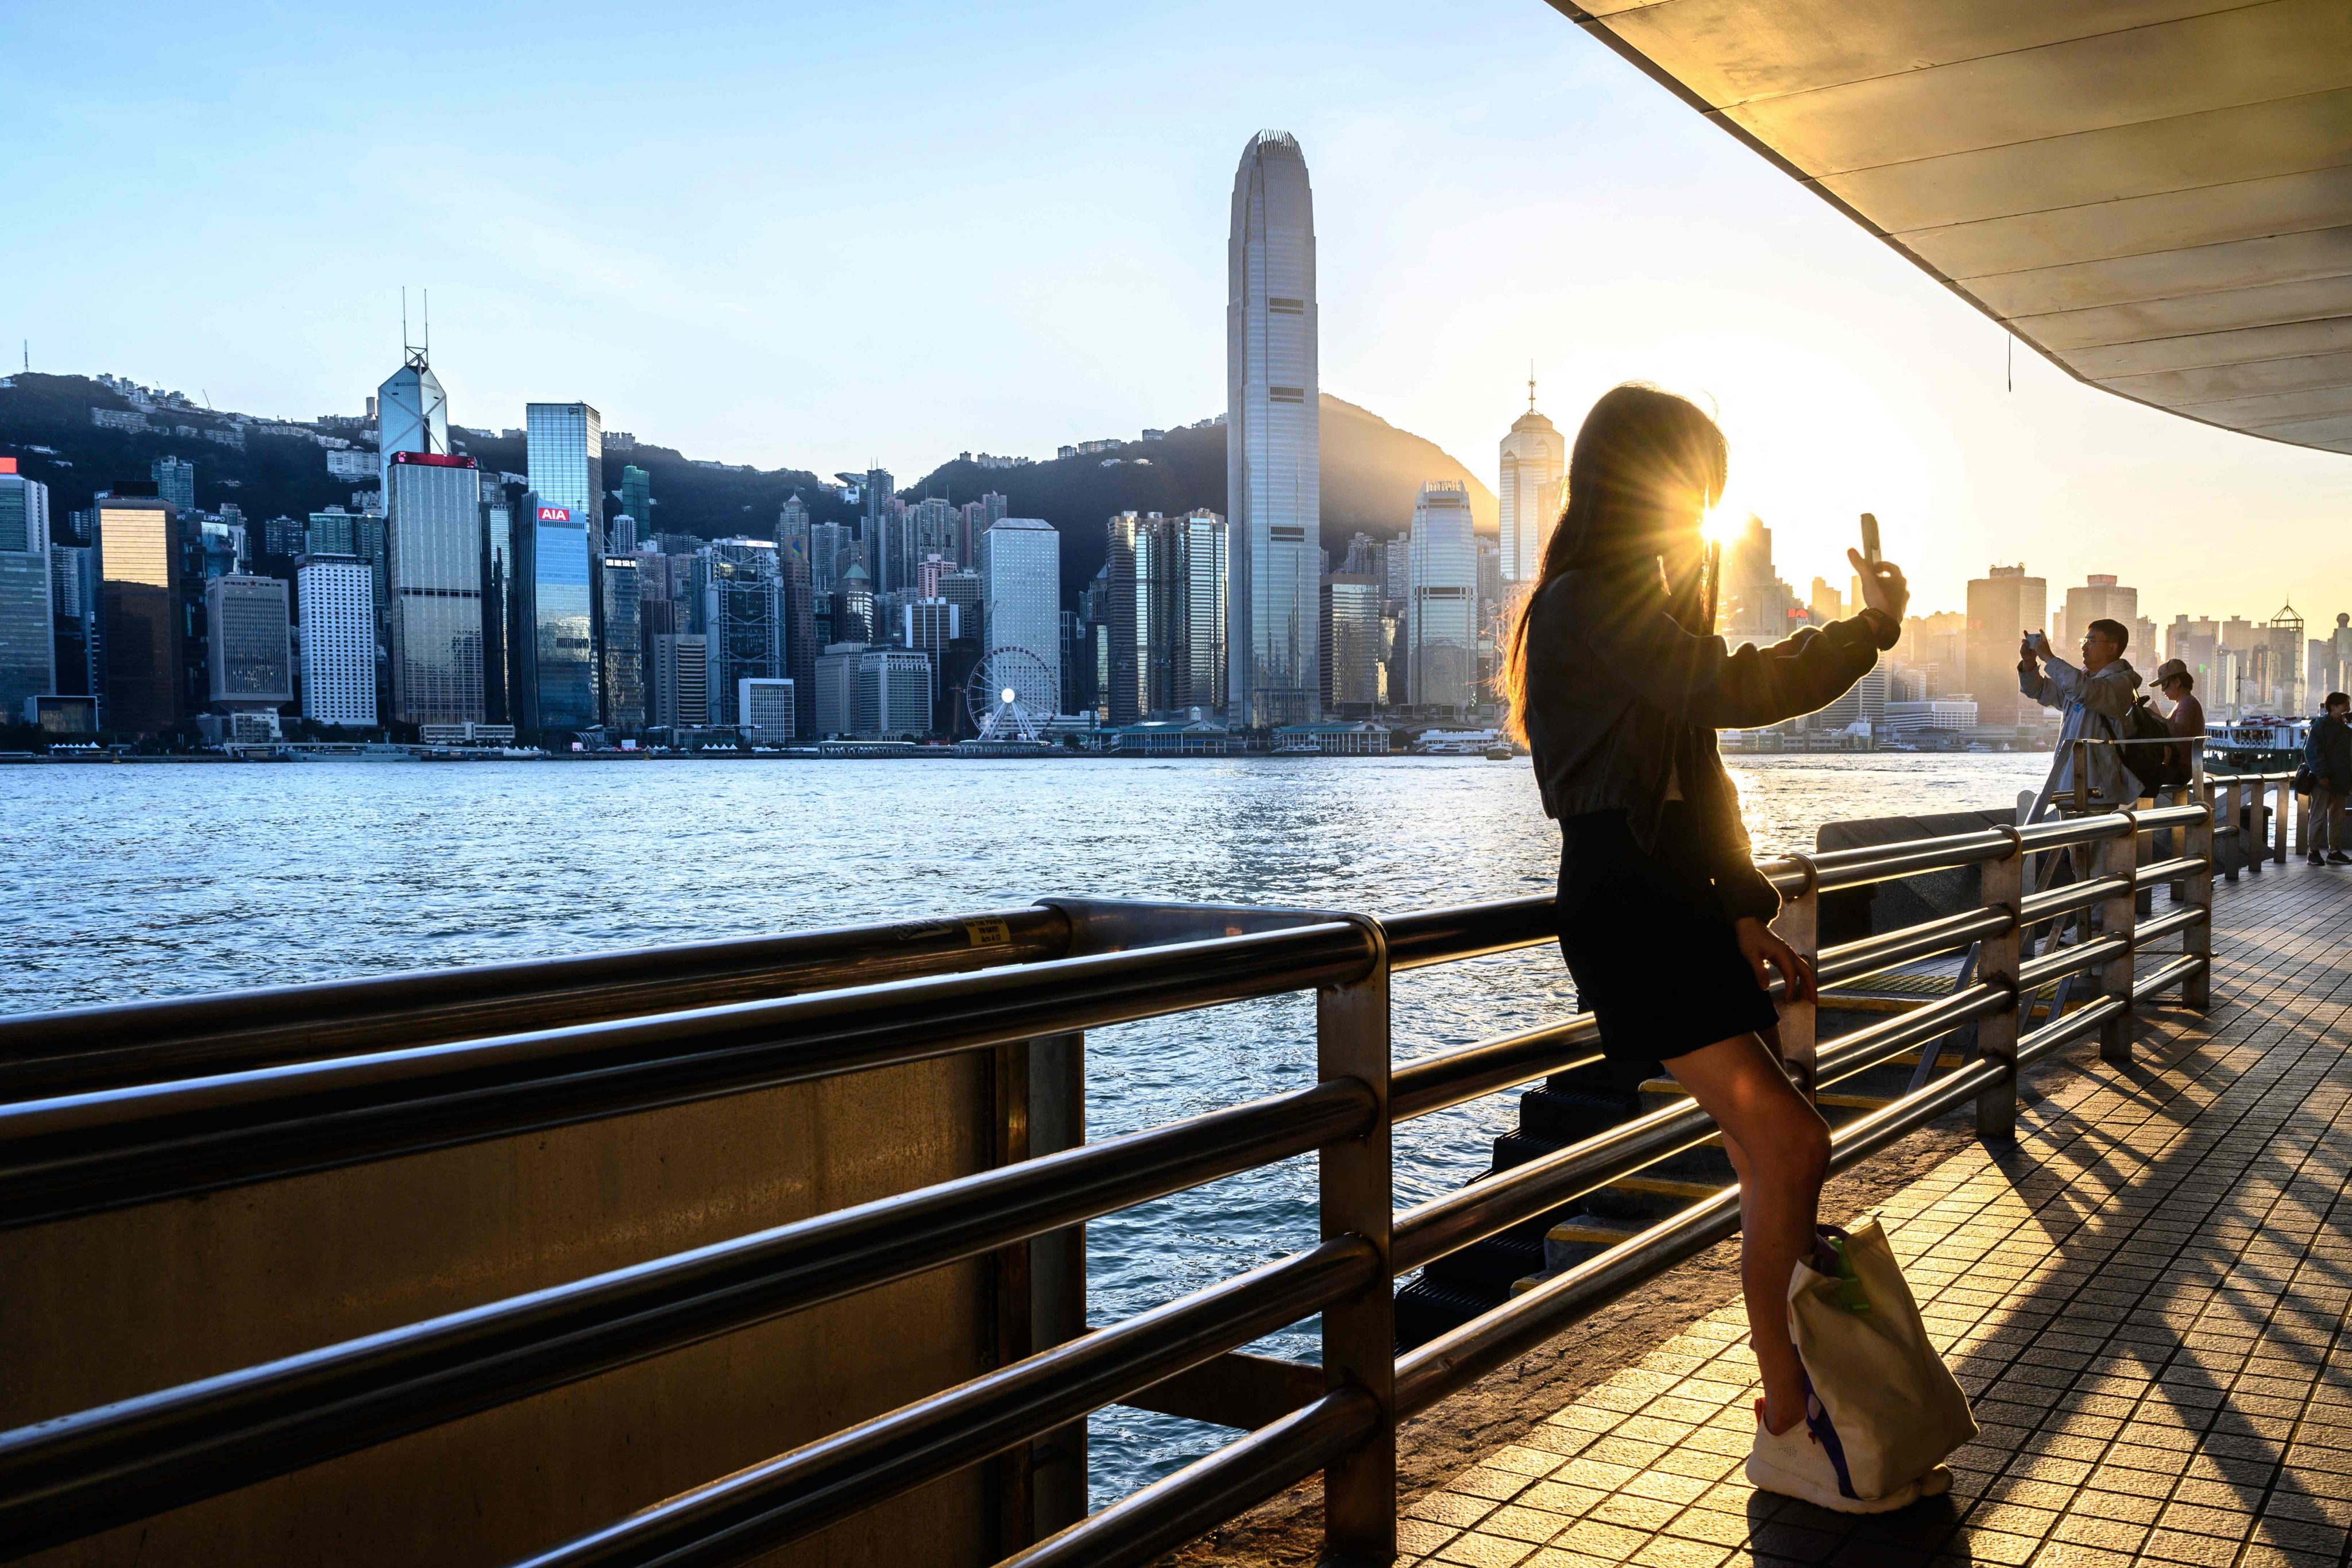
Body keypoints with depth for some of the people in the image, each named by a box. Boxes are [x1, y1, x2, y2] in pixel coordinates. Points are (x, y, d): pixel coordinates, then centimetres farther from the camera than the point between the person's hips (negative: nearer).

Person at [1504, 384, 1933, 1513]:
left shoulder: (1638, 601, 21)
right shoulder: (1590, 604, -11)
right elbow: (1733, 692, -23)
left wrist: (1744, 912, 14)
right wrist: (1871, 627, -8)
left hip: (1677, 900, 10)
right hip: (1624, 904, -10)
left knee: (1775, 1163, 7)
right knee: (1790, 1149, -12)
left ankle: (1814, 1408, 15)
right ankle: (1787, 1432, 0)